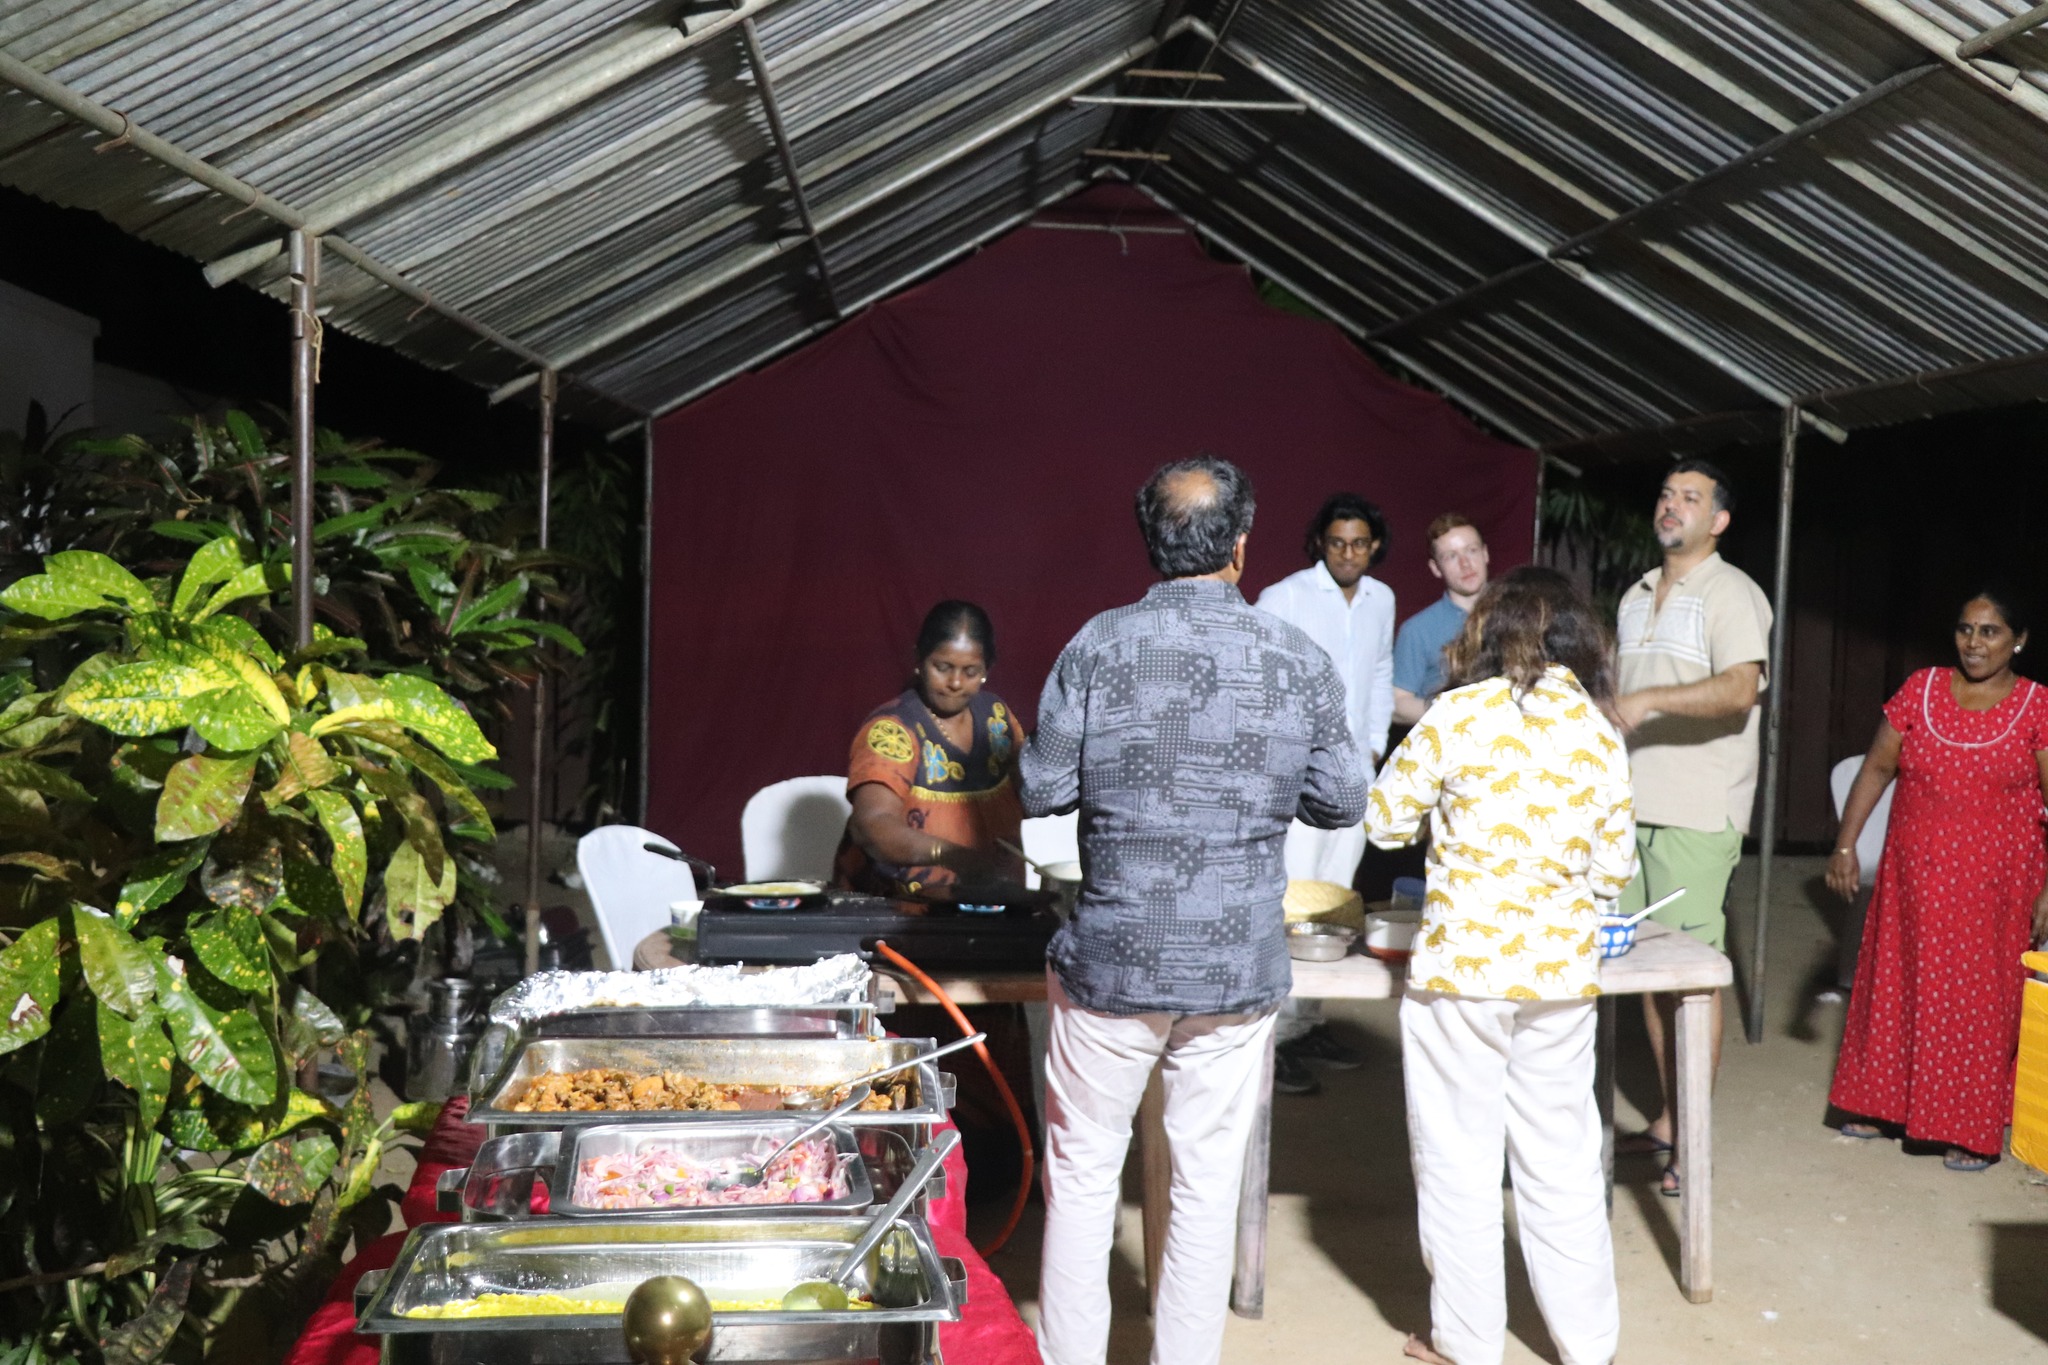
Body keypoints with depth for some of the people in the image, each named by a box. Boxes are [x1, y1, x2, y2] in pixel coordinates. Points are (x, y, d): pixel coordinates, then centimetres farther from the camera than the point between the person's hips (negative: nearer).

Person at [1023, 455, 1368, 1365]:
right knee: (1209, 1182, 14)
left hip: (1111, 960, -1)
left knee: (1082, 1171, 15)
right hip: (1239, 967, 1)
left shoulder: (1097, 646, -9)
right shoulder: (1300, 662, -5)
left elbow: (1043, 790, -6)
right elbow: (1342, 804, 0)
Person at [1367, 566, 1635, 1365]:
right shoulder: (1601, 732, 2)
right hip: (1562, 970, 4)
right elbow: (1614, 869, 6)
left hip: (1461, 968, -4)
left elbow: (1385, 821, -2)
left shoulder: (1459, 714, -10)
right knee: (1562, 1162, 16)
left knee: (1460, 1163, 9)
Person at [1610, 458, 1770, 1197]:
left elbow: (1739, 690, -21)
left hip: (1696, 812, -7)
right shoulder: (1635, 597, 18)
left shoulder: (1732, 593, -6)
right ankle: (1666, 1119, 20)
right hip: (1632, 803, 7)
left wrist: (1649, 699, -33)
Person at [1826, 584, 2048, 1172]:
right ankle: (1883, 1105, 26)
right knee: (1896, 985, 10)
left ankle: (1973, 1131, 17)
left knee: (1980, 998, 4)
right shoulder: (1921, 689, 2)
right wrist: (1845, 843, -2)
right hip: (1914, 877, 3)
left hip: (1994, 885, -2)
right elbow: (1877, 766, 4)